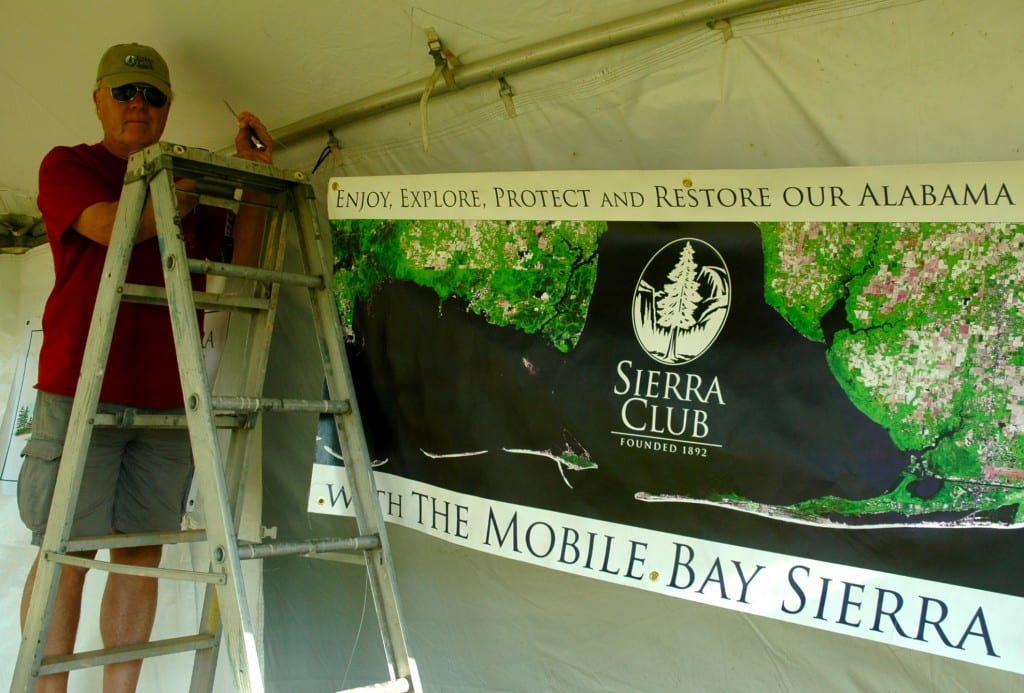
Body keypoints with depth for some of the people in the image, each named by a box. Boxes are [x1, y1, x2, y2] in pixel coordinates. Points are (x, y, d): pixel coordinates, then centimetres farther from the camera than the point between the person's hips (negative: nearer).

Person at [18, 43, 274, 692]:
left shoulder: (193, 187, 18)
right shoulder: (66, 165, 8)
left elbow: (240, 265, 8)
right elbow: (113, 226, -12)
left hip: (168, 397, 4)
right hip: (81, 392, -3)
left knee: (143, 551, 6)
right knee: (65, 554, -1)